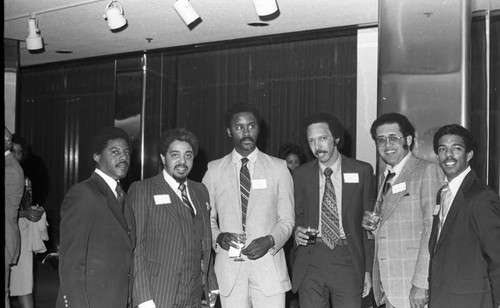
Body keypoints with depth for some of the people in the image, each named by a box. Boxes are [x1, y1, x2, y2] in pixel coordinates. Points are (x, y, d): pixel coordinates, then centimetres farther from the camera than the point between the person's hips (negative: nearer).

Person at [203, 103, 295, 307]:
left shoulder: (278, 168, 5)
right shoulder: (214, 170, 8)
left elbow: (286, 219, 5)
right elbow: (207, 218, 10)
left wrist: (270, 240, -13)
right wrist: (218, 237, -9)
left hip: (269, 267, -1)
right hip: (229, 268, 1)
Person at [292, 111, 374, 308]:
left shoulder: (362, 171, 2)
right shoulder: (301, 174, 7)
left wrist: (368, 269, 0)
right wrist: (298, 232, -7)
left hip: (348, 260, -1)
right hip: (311, 260, 2)